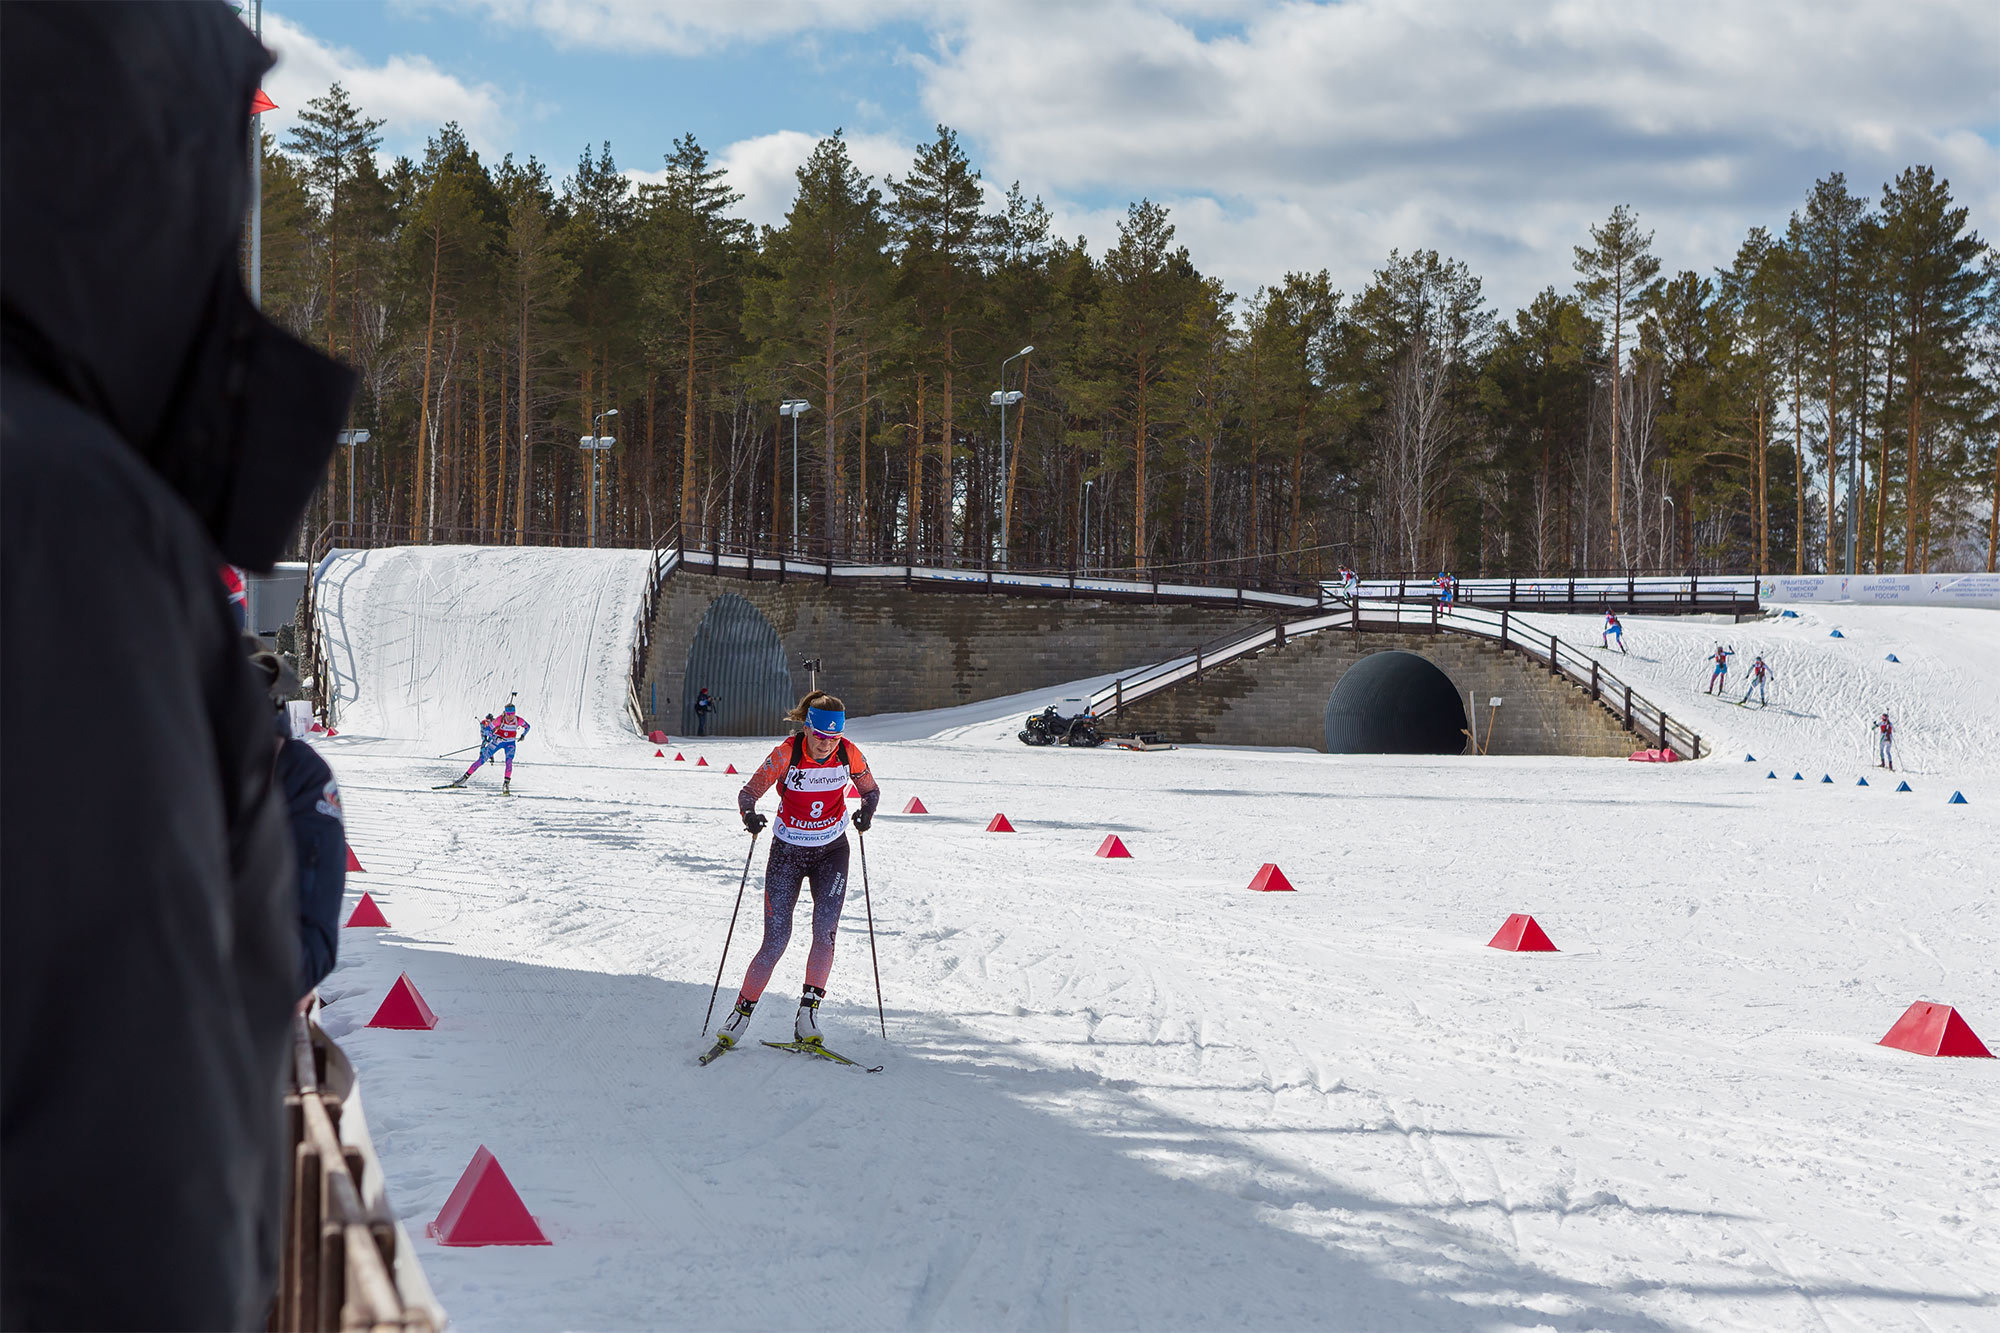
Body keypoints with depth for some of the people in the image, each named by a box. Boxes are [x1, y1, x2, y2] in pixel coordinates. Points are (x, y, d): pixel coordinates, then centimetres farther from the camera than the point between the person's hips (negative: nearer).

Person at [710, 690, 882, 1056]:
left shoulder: (849, 754, -11)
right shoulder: (786, 754, -19)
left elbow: (871, 789, 5)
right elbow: (748, 792, -14)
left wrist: (866, 811, -17)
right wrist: (749, 814, -35)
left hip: (832, 851, 2)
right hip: (788, 851, -2)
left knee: (825, 929, -15)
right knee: (776, 939, -7)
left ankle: (808, 1012, -5)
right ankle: (741, 1013, 8)